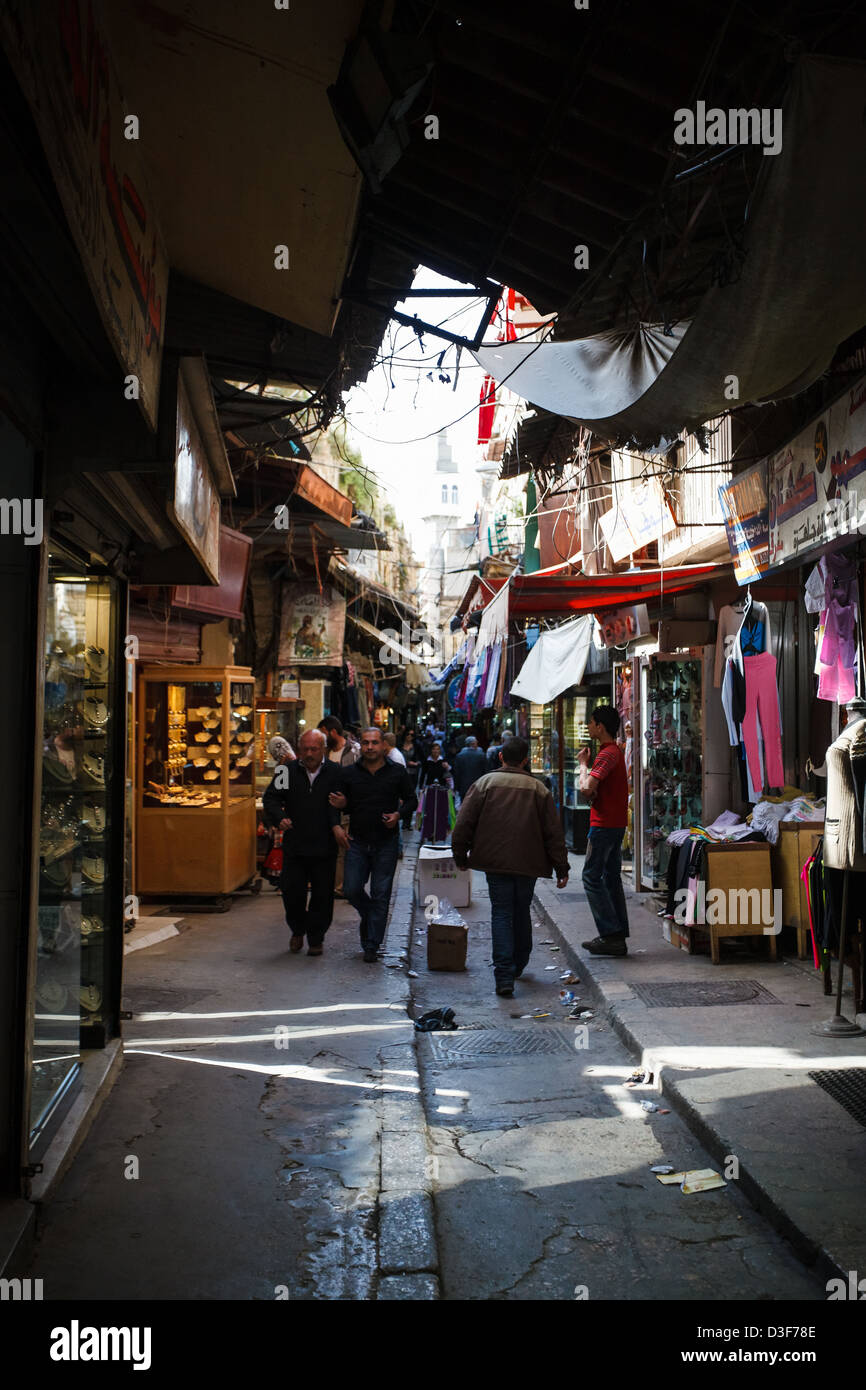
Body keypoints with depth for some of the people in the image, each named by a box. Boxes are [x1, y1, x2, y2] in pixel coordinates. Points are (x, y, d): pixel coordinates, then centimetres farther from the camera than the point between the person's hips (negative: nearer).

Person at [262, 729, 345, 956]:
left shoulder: (335, 773, -2)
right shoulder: (289, 771, 2)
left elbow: (338, 805, -4)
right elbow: (270, 798, 1)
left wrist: (336, 826, -22)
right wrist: (280, 818, -18)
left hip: (324, 846, -1)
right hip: (295, 845, 1)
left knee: (322, 896, 5)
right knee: (291, 892, 2)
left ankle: (315, 939, 22)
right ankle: (298, 931, 29)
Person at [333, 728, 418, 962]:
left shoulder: (397, 773, 1)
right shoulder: (349, 773, 3)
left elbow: (411, 799, 9)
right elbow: (341, 804, 10)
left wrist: (398, 814, -10)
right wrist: (337, 826, -8)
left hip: (386, 843, -1)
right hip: (357, 841, 1)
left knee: (380, 894, 0)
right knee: (352, 889, -3)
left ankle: (371, 946, 9)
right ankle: (368, 916, 30)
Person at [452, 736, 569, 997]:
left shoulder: (484, 783, -1)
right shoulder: (538, 789, 3)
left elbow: (464, 824, -4)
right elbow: (554, 832, 2)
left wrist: (460, 856, 8)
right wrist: (561, 867, 8)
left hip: (496, 861, -2)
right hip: (529, 863, 2)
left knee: (501, 913, 0)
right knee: (521, 912, 18)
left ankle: (504, 976, -12)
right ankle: (518, 966, 33)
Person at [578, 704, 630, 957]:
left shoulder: (607, 754, -17)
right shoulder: (616, 751, 16)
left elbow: (586, 787, -26)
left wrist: (583, 764, -10)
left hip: (604, 824, -10)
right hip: (617, 823, 10)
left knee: (592, 877, -5)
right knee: (612, 878, 12)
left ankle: (611, 934, -7)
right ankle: (618, 936, 15)